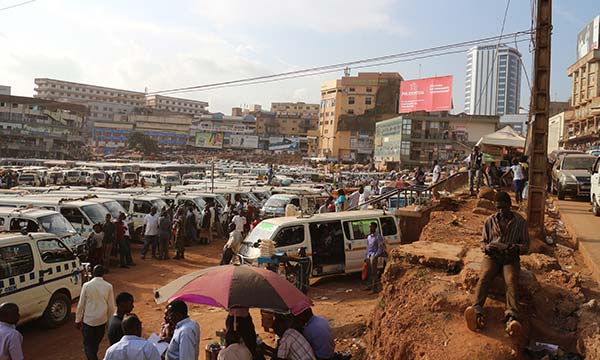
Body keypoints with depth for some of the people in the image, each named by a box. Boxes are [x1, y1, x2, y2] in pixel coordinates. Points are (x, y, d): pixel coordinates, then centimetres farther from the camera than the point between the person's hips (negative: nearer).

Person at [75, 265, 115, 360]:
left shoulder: (87, 286, -12)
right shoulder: (108, 286, -8)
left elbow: (81, 304, -7)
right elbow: (111, 306, -2)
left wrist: (78, 320, 5)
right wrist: (110, 320, 11)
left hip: (88, 320, -2)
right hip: (102, 320, 3)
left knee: (88, 344, 6)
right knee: (96, 343, 21)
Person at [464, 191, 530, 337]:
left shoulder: (520, 222, 10)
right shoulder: (490, 221, 14)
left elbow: (526, 245, 10)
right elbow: (483, 242, 17)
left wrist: (516, 248, -14)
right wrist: (487, 247, -8)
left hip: (511, 258, 0)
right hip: (492, 256, 1)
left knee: (512, 281, -32)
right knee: (484, 277, -31)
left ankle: (512, 317, -51)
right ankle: (477, 311, -52)